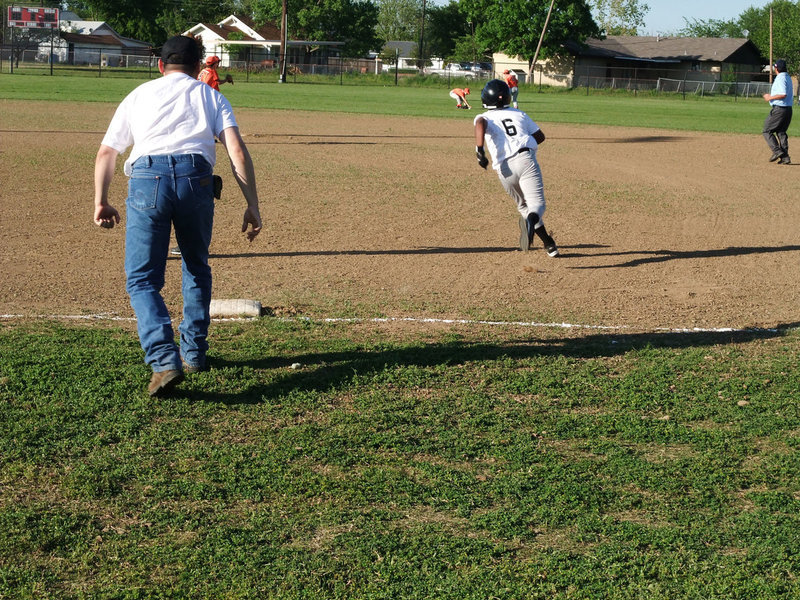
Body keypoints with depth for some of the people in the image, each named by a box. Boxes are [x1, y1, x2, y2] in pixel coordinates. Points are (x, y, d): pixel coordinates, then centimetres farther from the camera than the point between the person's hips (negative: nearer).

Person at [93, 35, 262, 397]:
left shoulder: (139, 95, 27)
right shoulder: (210, 96, 23)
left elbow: (106, 152, 19)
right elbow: (237, 151, 8)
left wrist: (100, 201, 23)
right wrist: (252, 206, 6)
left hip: (146, 178, -1)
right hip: (195, 177, 1)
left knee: (141, 280, 4)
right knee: (196, 268, 24)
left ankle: (165, 361, -15)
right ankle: (194, 353, 27)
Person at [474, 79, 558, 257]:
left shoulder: (485, 117, 16)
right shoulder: (519, 114, 22)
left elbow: (480, 124, -11)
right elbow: (540, 137, 23)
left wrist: (479, 150, -19)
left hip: (504, 167, 1)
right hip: (526, 159, -1)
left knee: (524, 206, 20)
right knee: (537, 205, -10)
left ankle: (549, 244, 20)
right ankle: (531, 220, -46)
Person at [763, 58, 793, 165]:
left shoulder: (780, 78, -15)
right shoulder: (788, 78, 15)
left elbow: (783, 94, -26)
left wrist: (770, 98, -15)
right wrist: (771, 95, 21)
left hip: (779, 109, -9)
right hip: (788, 109, 9)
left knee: (767, 131, 0)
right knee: (781, 132, 12)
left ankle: (777, 151, -12)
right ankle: (785, 157, 7)